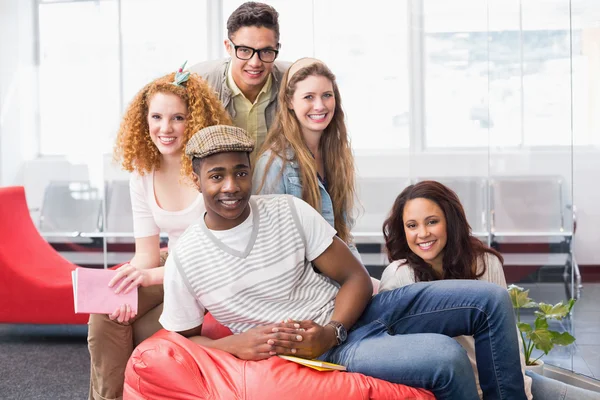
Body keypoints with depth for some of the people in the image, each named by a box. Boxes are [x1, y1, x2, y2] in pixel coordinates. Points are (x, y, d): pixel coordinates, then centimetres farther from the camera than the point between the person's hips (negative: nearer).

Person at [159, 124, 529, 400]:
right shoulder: (184, 261, -9)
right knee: (447, 358, -28)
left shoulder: (288, 210, -4)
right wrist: (235, 344, -17)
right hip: (323, 350, -4)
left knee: (490, 300, -6)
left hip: (349, 315, 5)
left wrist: (331, 331, -19)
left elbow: (357, 279, -1)